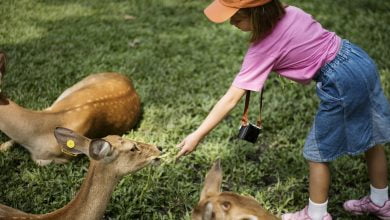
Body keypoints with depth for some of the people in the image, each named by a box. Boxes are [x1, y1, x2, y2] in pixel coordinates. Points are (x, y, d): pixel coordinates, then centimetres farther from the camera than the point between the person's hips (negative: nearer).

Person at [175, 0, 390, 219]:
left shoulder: (263, 49, -18)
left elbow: (231, 99, -17)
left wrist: (198, 135, -13)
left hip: (342, 83, -8)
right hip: (361, 59, 8)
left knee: (319, 152, 10)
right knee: (371, 135, 23)